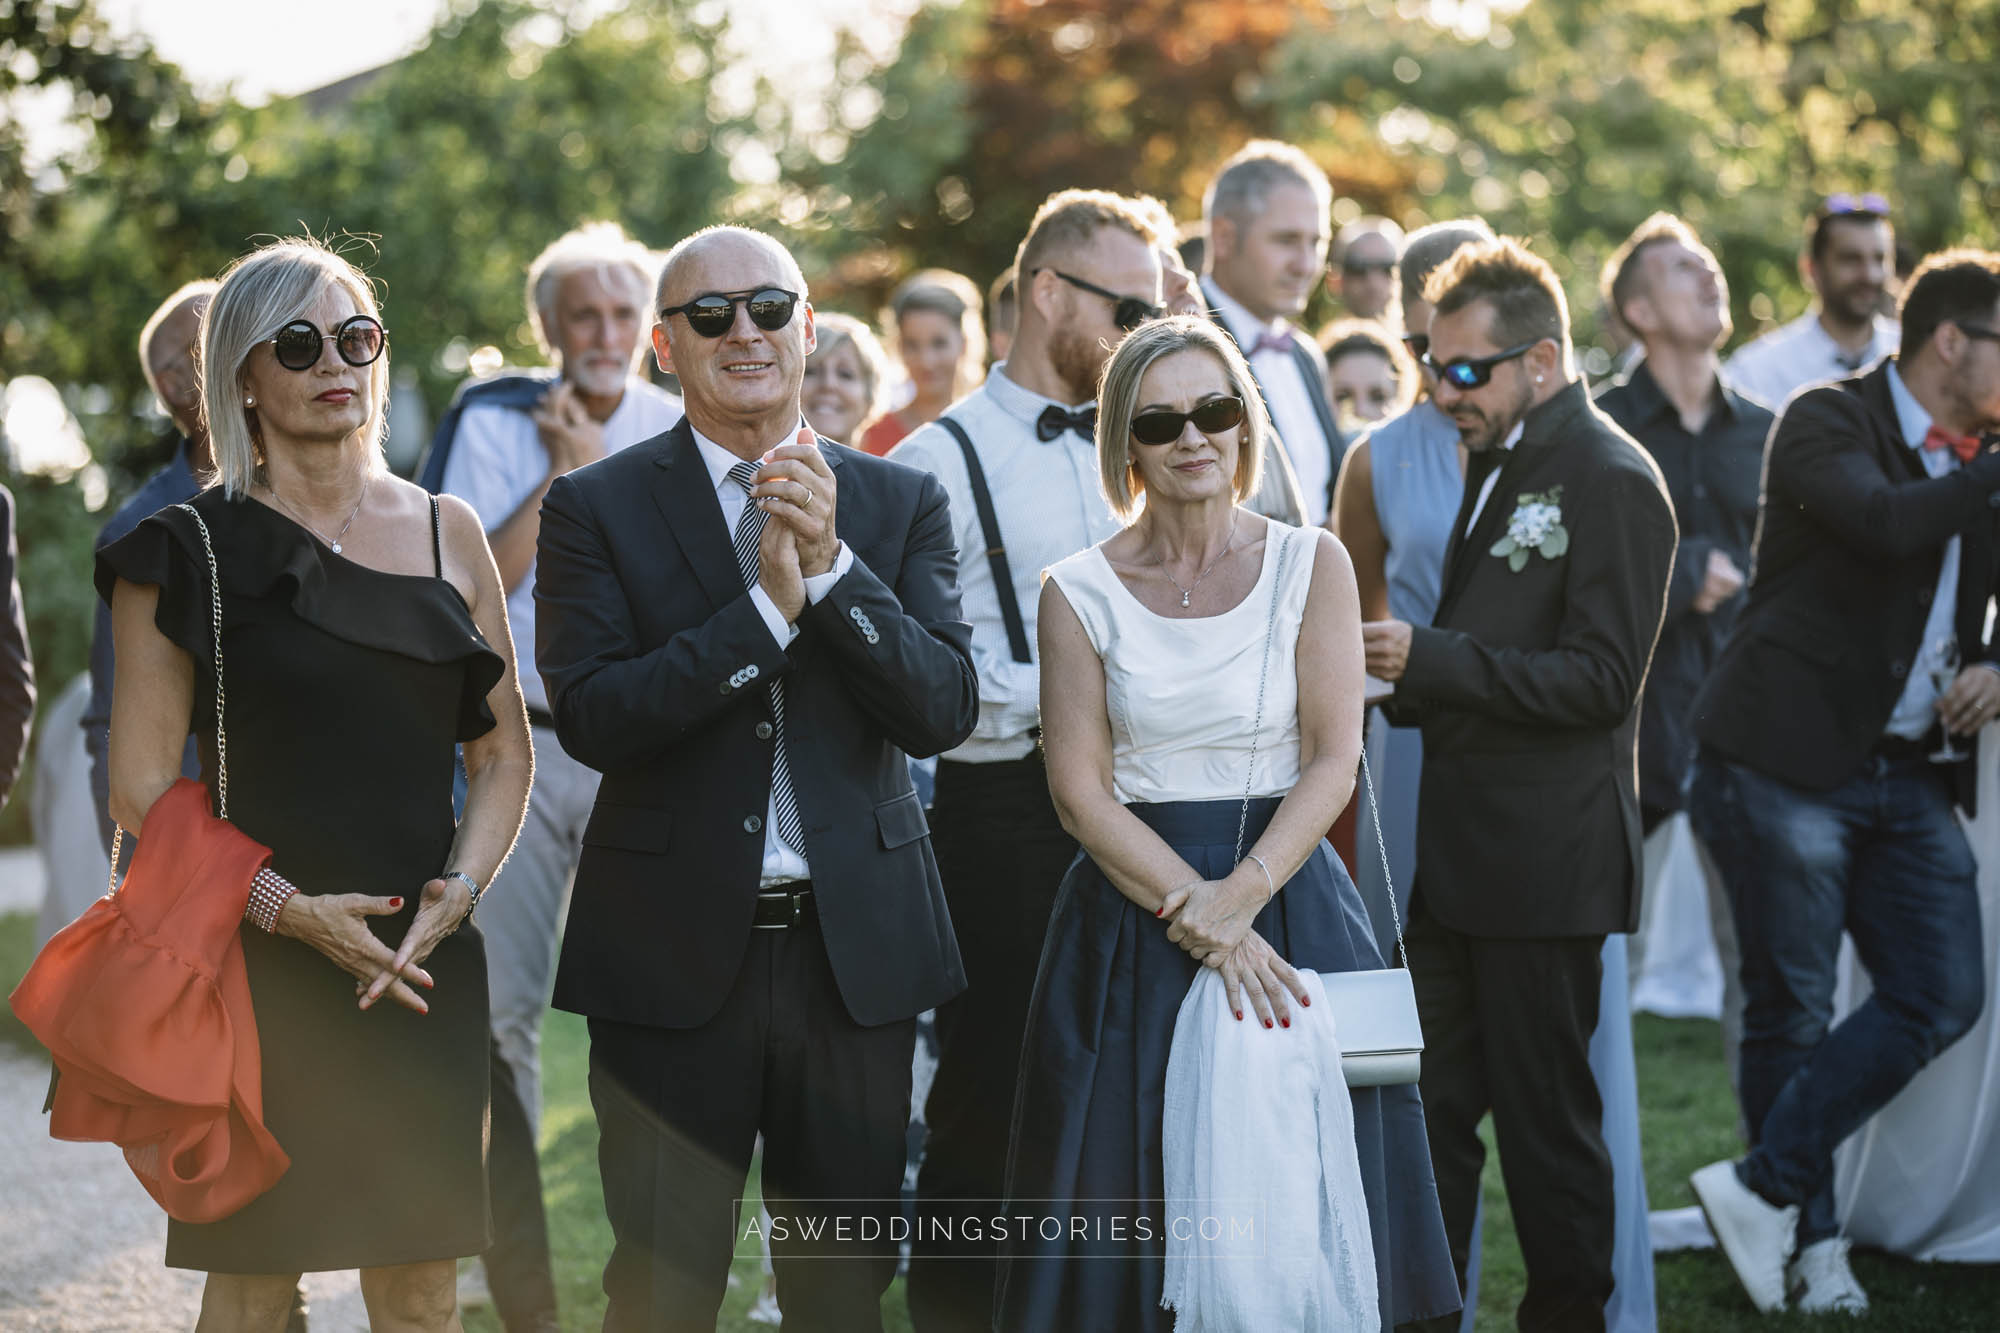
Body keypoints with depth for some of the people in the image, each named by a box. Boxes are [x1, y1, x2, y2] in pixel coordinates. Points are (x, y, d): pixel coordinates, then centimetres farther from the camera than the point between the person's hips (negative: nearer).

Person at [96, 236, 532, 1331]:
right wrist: (288, 909, -15)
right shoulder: (196, 549, 0)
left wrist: (459, 888, -5)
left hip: (426, 964, 3)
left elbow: (504, 751, 13)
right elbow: (141, 787, -4)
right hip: (262, 963, -3)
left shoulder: (444, 533, 10)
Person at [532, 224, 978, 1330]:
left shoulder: (903, 505, 7)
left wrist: (831, 567, -16)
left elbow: (946, 710, -4)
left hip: (857, 950, 2)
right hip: (675, 956, -2)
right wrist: (766, 605, -19)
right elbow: (590, 717, -12)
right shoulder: (596, 509, 0)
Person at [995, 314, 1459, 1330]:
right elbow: (1080, 789, -3)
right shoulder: (1081, 591, 1)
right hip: (1131, 921, 0)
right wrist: (1193, 913, -14)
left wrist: (1242, 895, -16)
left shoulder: (1311, 564, 2)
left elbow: (1333, 760, -4)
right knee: (1134, 1215, 1)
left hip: (1290, 903, 0)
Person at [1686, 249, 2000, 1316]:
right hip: (1788, 765, -7)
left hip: (1910, 777, 7)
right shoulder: (1827, 421, -8)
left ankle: (1761, 1185, 3)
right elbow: (1887, 523, -28)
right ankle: (1814, 1237, 12)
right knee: (1794, 1013, 0)